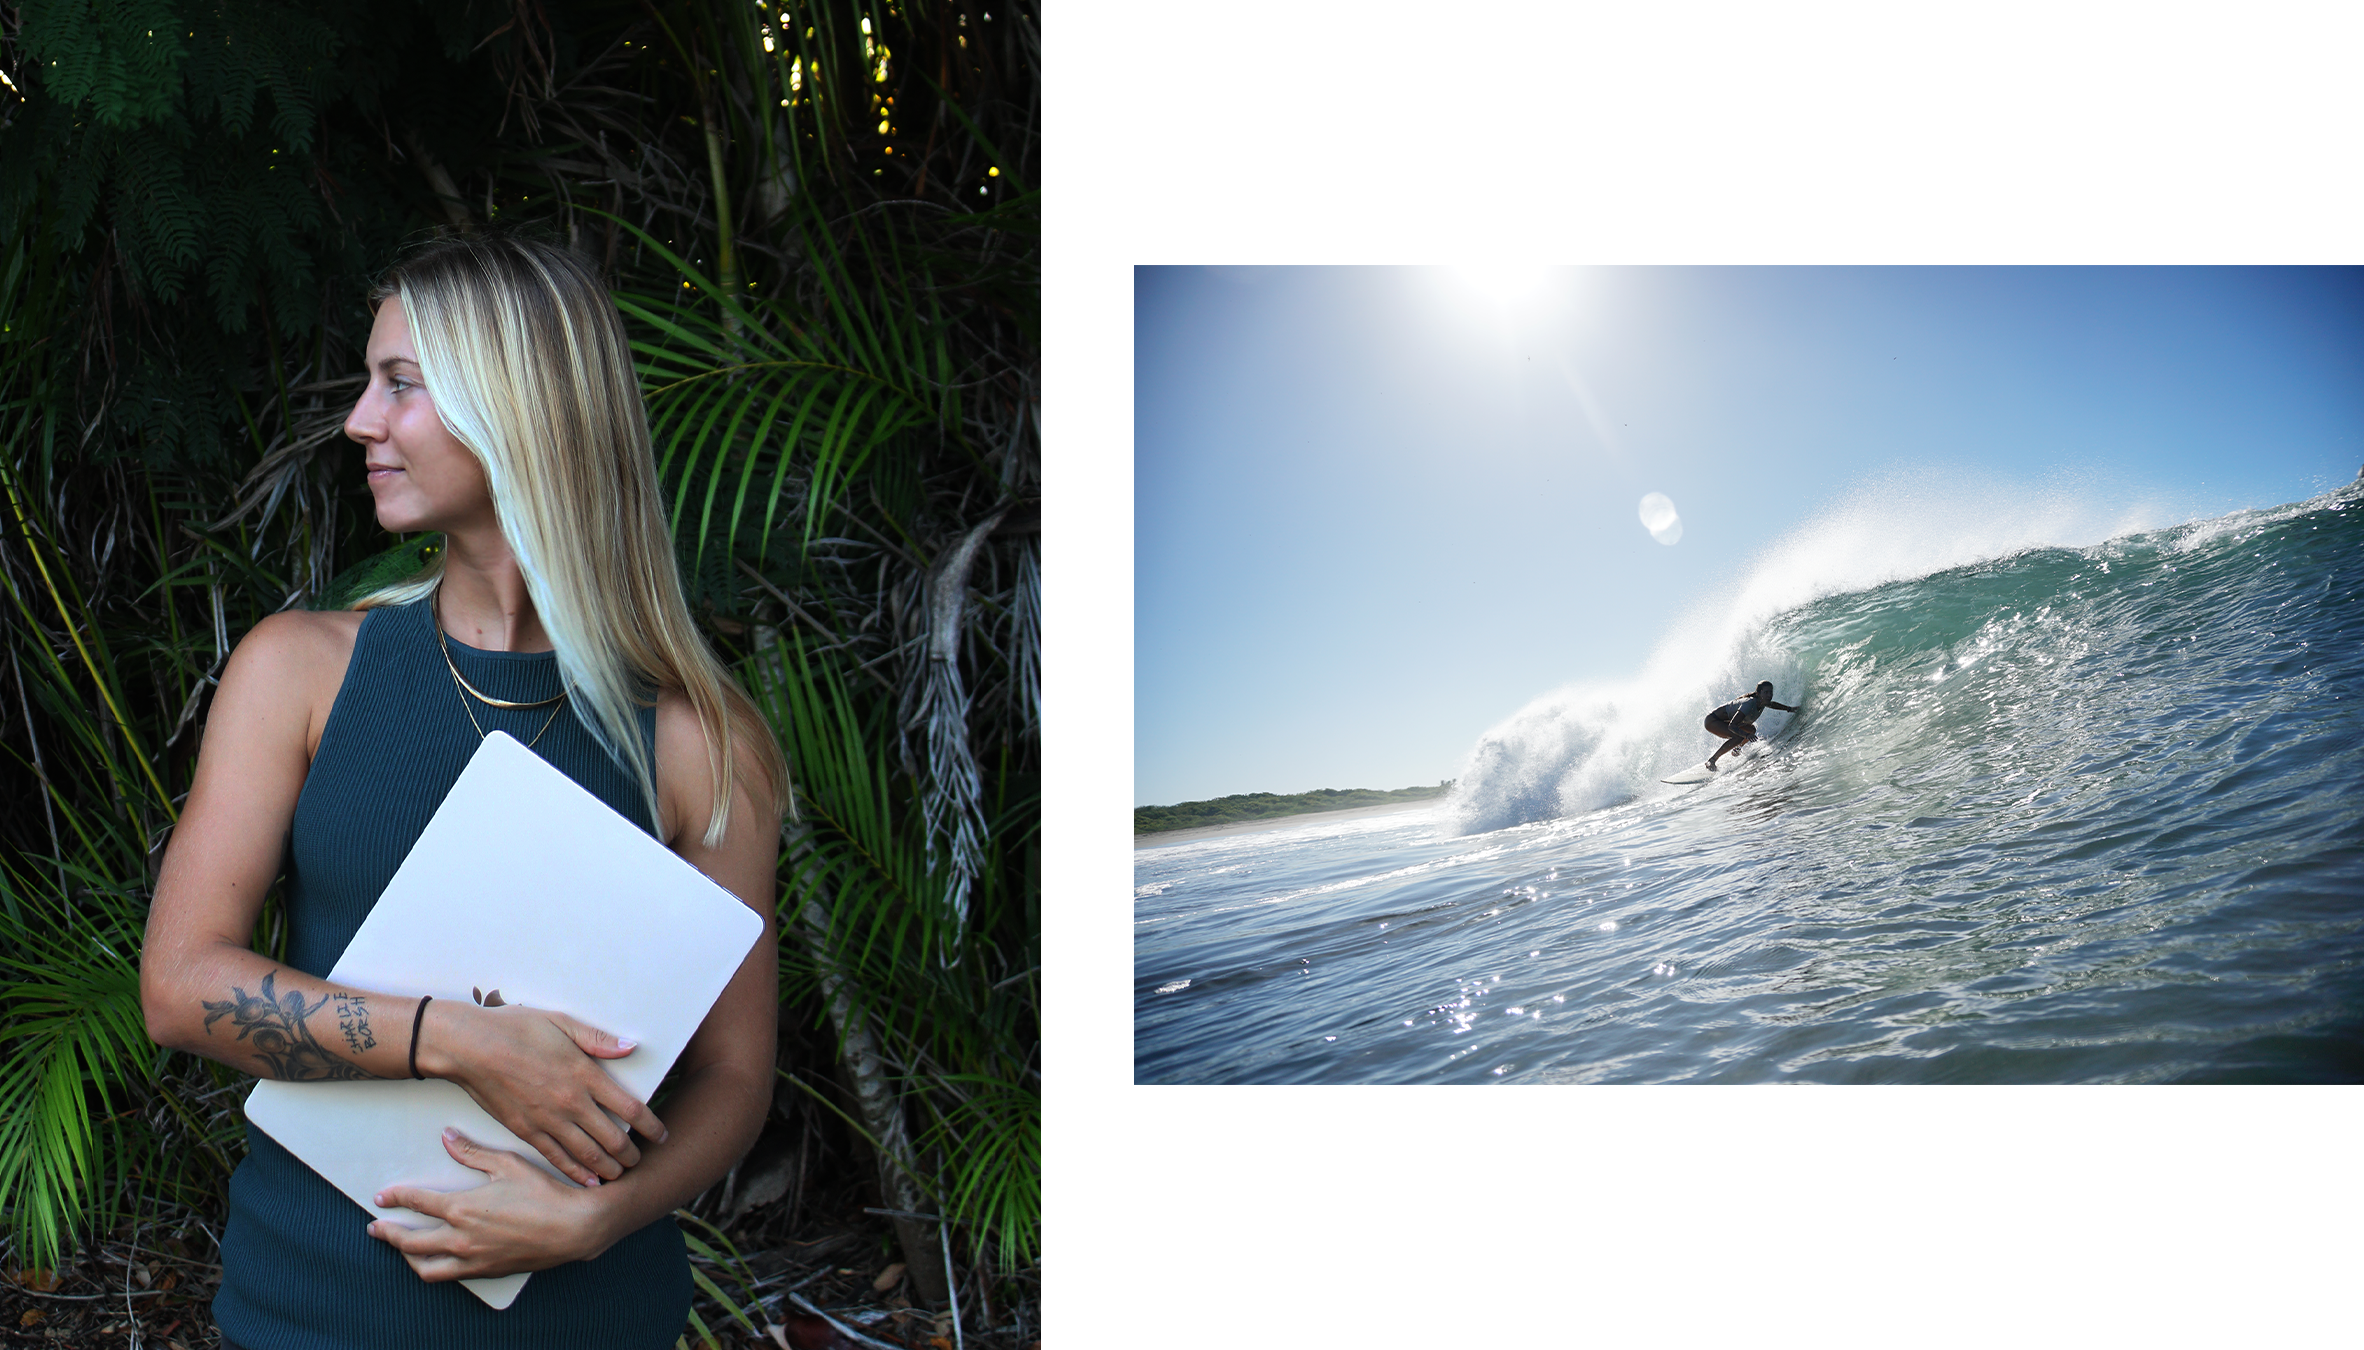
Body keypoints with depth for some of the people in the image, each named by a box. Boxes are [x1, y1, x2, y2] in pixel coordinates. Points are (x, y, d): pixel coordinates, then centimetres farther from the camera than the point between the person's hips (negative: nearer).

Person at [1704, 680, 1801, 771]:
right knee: (1739, 737, -28)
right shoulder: (1749, 704, -32)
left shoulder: (1762, 701, -6)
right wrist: (1746, 735, -50)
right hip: (1712, 721, -9)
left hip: (1724, 721, 9)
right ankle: (1711, 761, -21)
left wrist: (1789, 709, 15)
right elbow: (1731, 726, -37)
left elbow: (1772, 704, 23)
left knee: (1751, 729, 7)